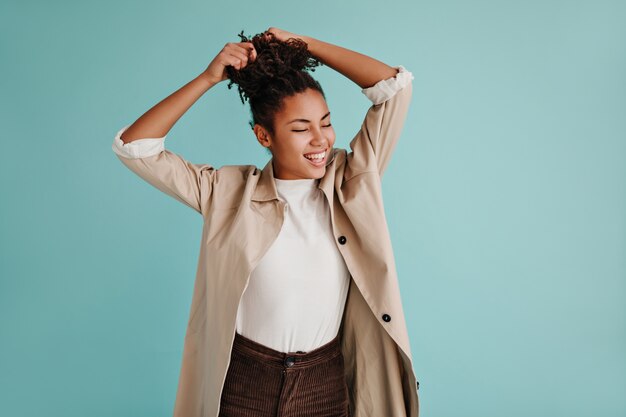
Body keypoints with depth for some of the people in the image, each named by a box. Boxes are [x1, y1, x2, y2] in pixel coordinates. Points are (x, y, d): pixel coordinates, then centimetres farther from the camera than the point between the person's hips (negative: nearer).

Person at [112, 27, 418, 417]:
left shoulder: (350, 181, -3)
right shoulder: (228, 191, -5)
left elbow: (395, 85, -7)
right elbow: (133, 147, -8)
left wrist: (302, 43, -6)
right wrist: (209, 77, -12)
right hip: (242, 384, -1)